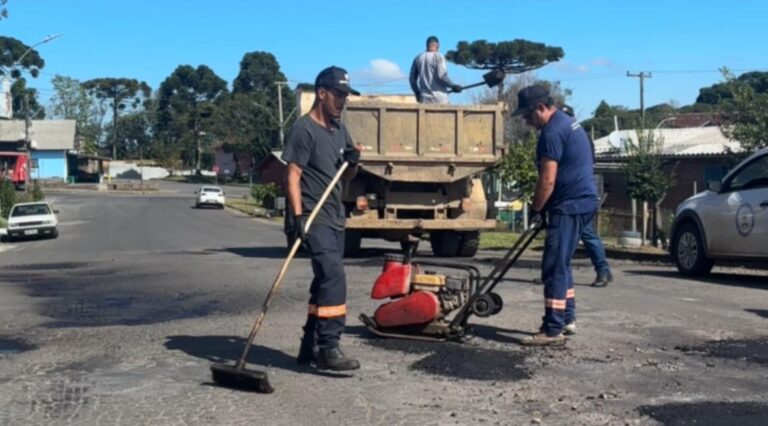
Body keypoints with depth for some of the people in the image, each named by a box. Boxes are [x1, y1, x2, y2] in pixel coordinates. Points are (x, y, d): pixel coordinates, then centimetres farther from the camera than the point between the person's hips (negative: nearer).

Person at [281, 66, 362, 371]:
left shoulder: (339, 130, 16)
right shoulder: (304, 129, -9)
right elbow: (293, 176, -15)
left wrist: (353, 162, 1)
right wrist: (298, 216, -25)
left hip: (335, 218, 9)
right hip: (314, 219, -9)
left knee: (325, 281, 10)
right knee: (334, 277, -19)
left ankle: (310, 348, 18)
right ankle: (328, 349, -16)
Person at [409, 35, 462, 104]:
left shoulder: (418, 58, 11)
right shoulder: (438, 57, -5)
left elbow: (412, 78, 13)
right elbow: (442, 75, -15)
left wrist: (417, 94, 24)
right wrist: (453, 86, -3)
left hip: (424, 99, 5)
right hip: (439, 98, -5)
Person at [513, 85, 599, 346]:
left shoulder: (552, 132, -17)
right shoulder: (567, 123, 17)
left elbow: (548, 180, -21)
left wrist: (536, 209, -7)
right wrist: (543, 208, 21)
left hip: (570, 205, -11)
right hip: (582, 200, 11)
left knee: (554, 267, -8)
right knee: (561, 264, 19)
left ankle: (552, 330, -7)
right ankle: (567, 318, 26)